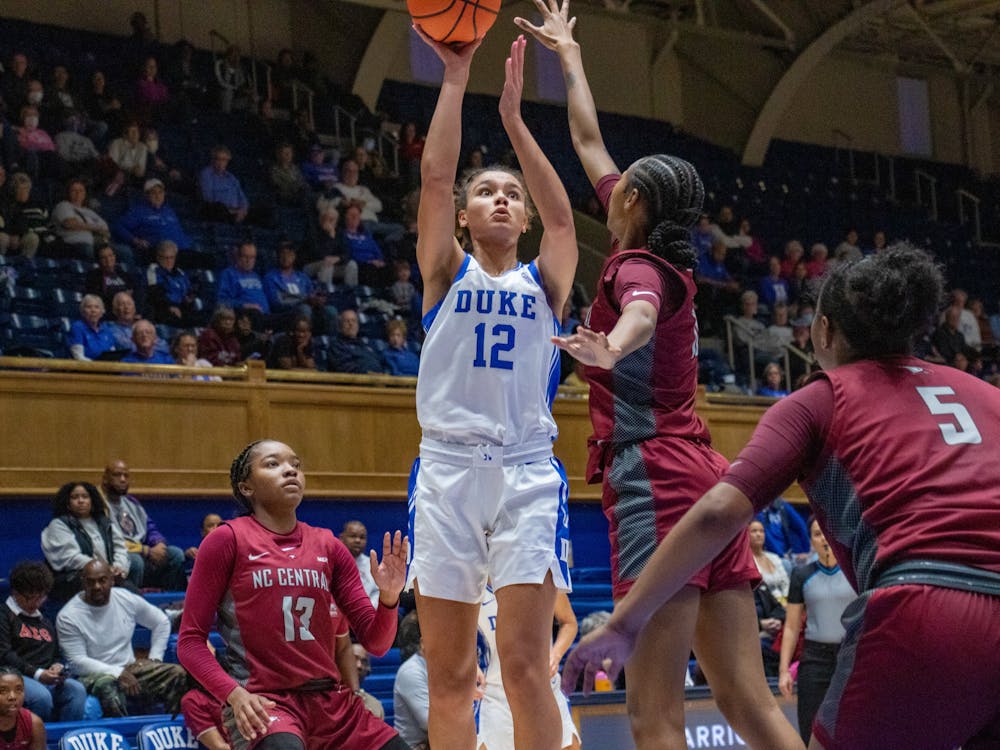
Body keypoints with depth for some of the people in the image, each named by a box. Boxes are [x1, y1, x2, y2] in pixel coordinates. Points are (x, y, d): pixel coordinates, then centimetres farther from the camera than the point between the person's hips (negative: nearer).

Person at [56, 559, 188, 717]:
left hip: (131, 669, 4)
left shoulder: (127, 600, 5)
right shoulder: (68, 617, -7)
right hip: (94, 676, -4)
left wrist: (154, 659, 8)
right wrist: (118, 673, -21)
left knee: (178, 674, -20)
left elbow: (161, 622, 20)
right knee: (105, 685, -42)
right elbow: (77, 661, -12)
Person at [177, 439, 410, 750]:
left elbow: (375, 642, 11)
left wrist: (388, 596, -10)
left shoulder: (328, 546, 13)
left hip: (329, 699, 6)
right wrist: (235, 694, -18)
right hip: (261, 703, -6)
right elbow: (190, 641, -2)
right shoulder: (228, 540, 0)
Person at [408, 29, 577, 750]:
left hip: (527, 471, 0)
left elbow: (561, 215, -5)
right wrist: (456, 76, -5)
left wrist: (513, 116, -10)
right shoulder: (447, 274, 13)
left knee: (526, 662, -10)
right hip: (447, 468, 0)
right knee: (449, 674, 1)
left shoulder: (544, 283, 14)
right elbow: (435, 176, -1)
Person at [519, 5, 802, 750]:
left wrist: (612, 346, -55)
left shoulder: (638, 265, -6)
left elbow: (642, 312, -33)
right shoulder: (666, 259, 16)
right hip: (702, 475, 9)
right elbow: (590, 143, 31)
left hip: (655, 479, -9)